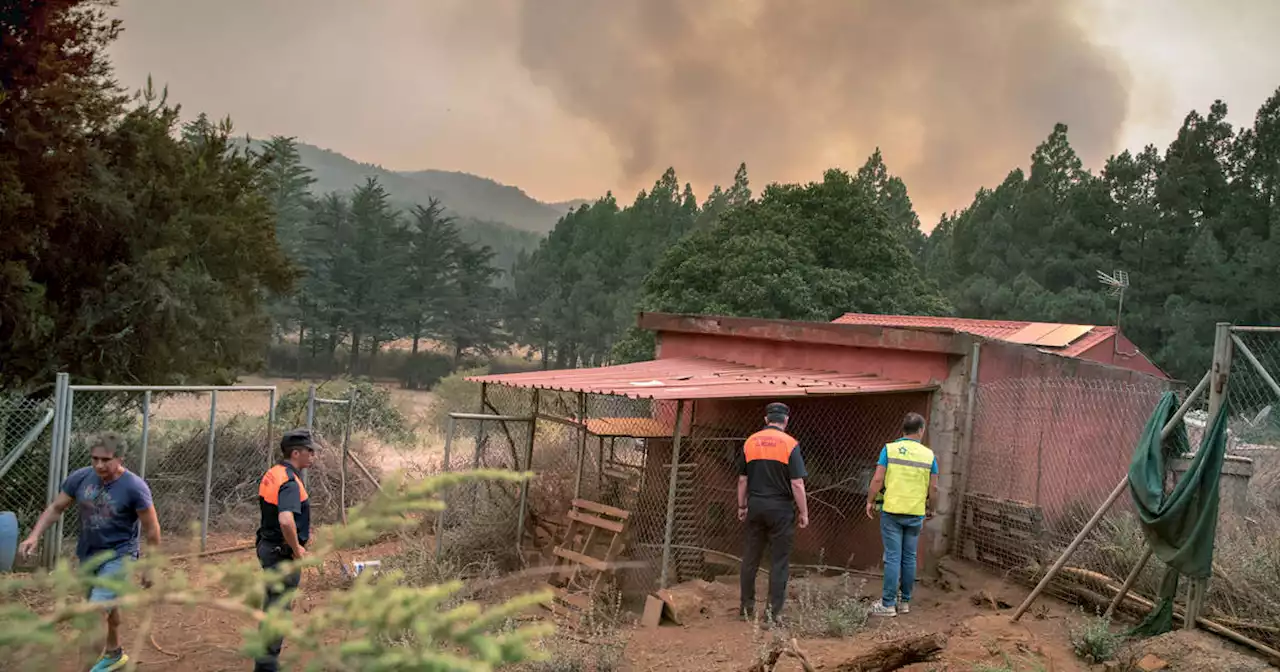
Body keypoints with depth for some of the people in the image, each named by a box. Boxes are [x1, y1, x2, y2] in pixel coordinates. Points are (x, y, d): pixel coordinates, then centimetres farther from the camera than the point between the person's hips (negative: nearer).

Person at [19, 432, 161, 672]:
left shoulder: (134, 487, -23)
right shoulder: (80, 478, -10)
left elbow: (152, 530, -14)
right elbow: (55, 508, 5)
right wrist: (35, 535, -10)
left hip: (118, 557, -6)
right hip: (88, 555, 6)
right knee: (106, 606, 23)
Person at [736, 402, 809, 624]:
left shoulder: (750, 442, 3)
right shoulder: (790, 444, -9)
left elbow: (742, 480, 8)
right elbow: (797, 484, -11)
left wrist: (742, 507, 18)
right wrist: (804, 513, -3)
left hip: (755, 506, 4)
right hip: (780, 508, -4)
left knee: (751, 558, 13)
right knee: (779, 561, 4)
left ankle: (747, 607, 21)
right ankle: (773, 612, 5)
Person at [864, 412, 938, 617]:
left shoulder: (889, 449, -5)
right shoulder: (929, 455, 2)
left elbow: (878, 479, -9)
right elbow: (933, 488, 4)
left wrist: (870, 501, 4)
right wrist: (930, 508, 20)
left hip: (891, 511, -2)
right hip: (915, 514, 2)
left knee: (892, 557, -1)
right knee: (909, 558, 11)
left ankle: (888, 604, 1)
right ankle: (905, 601, 19)